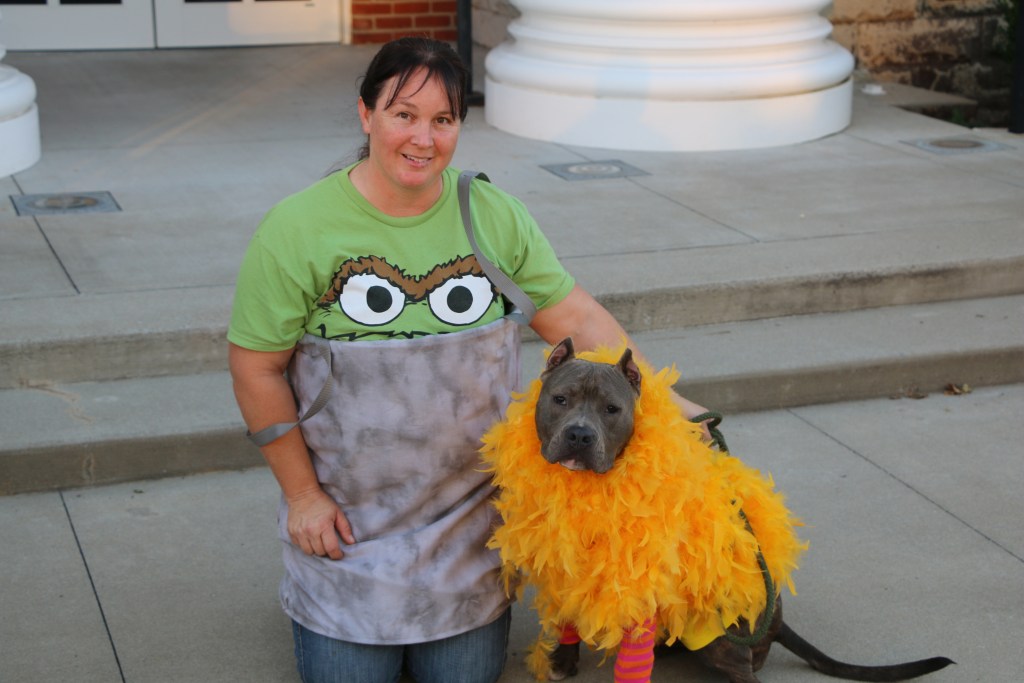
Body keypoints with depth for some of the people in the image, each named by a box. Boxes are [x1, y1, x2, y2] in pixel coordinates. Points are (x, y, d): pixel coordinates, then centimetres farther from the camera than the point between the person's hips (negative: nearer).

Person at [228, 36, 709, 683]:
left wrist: (666, 404, -9)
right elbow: (257, 369, -10)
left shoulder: (495, 216, -5)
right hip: (348, 519, -2)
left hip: (472, 509, 3)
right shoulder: (297, 229, -14)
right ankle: (305, 595, 34)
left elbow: (577, 319, -2)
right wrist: (301, 494, -8)